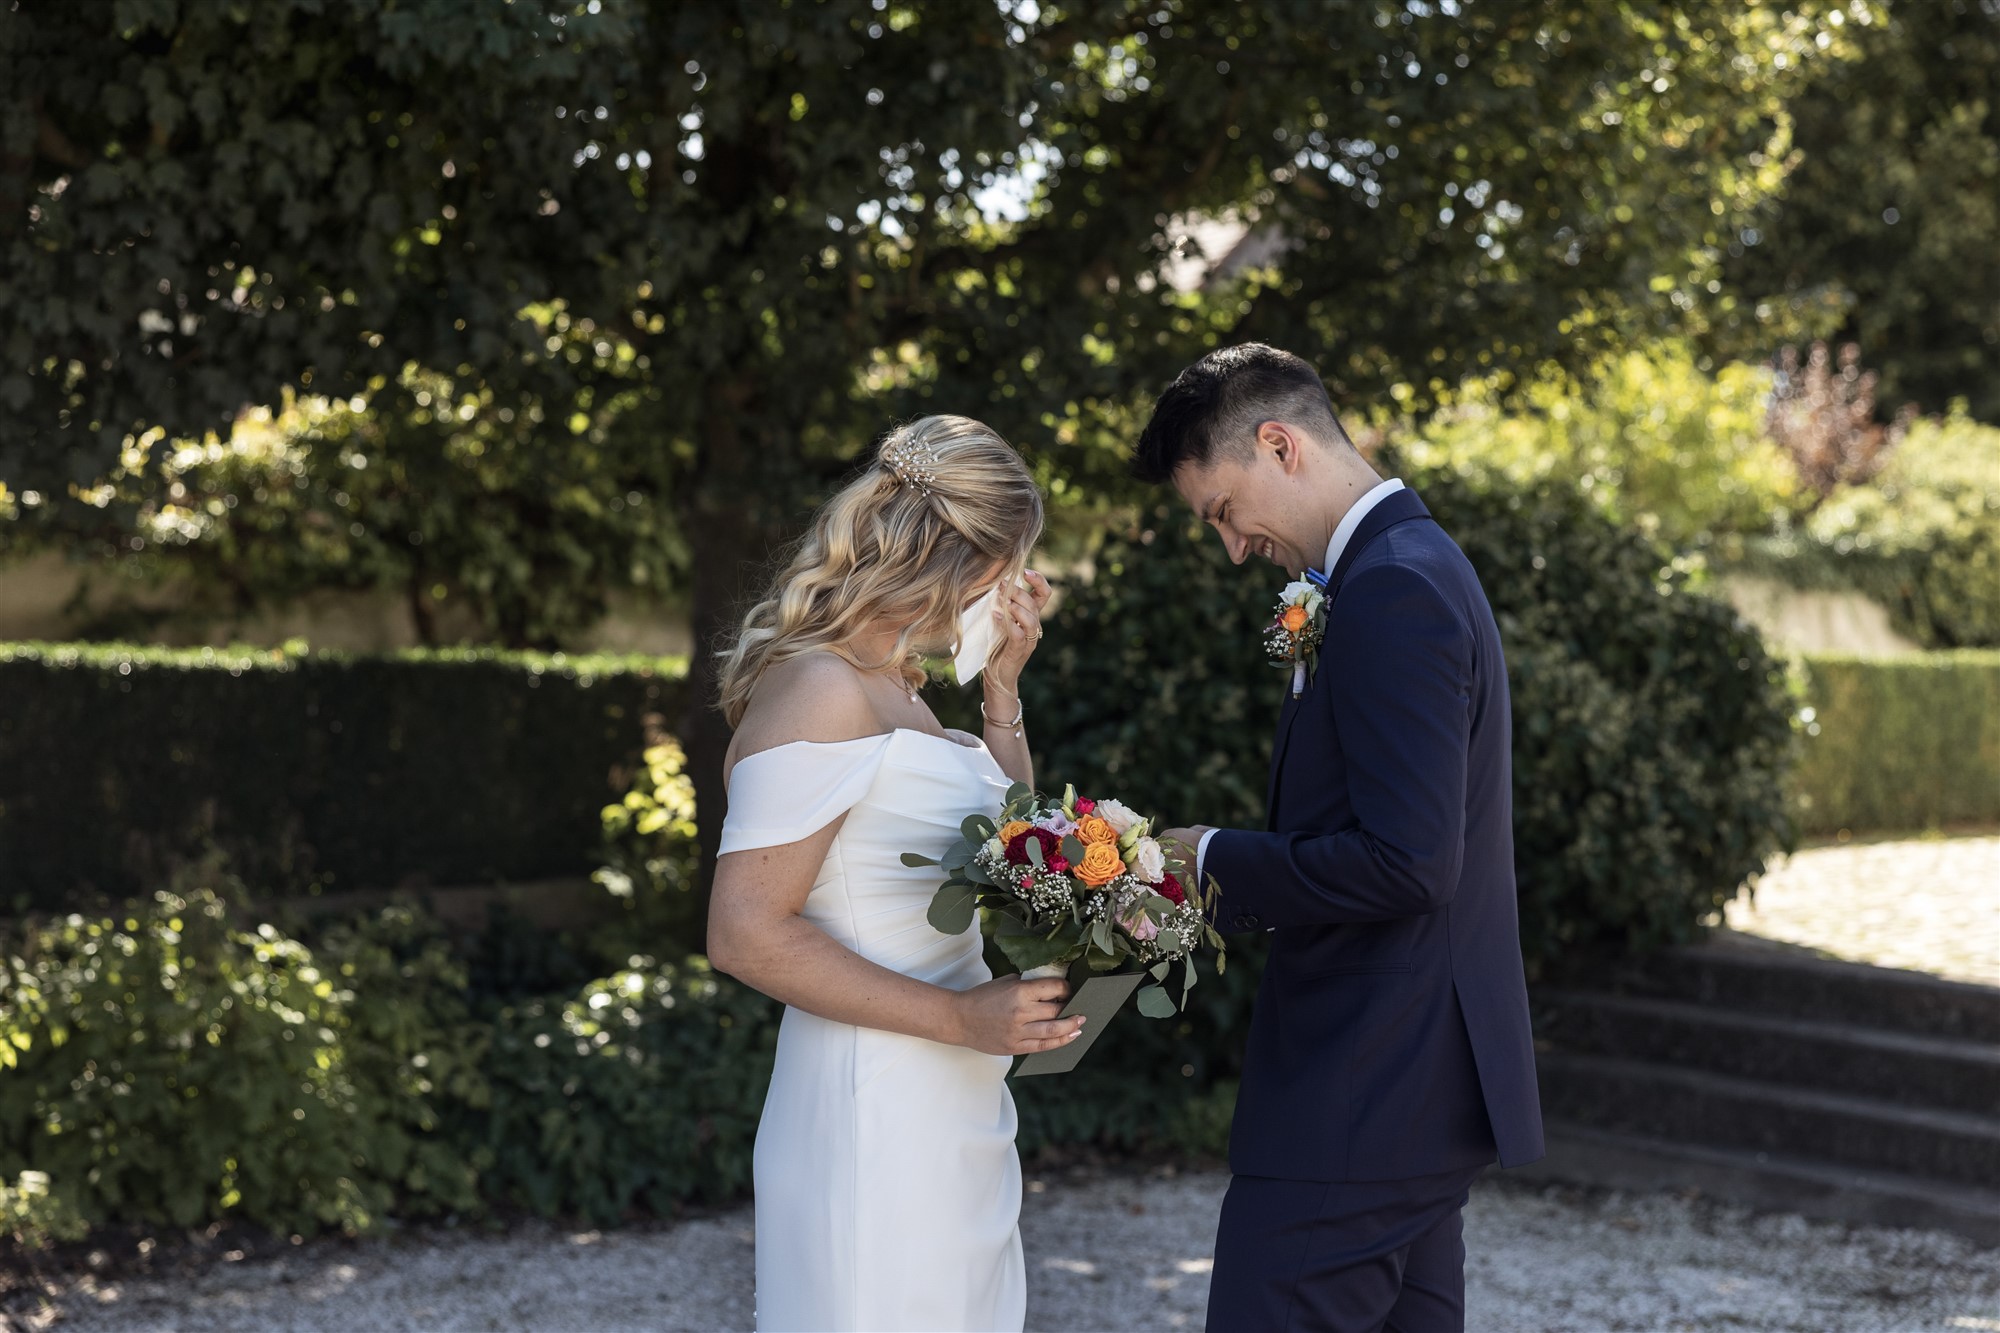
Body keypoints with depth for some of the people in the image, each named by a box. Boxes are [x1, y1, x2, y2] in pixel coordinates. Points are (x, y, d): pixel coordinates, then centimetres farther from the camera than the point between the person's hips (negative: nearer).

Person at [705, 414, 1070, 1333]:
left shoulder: (891, 688, 13)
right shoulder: (823, 690, -16)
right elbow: (746, 932, -21)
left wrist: (1002, 685, 13)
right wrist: (959, 1017, -20)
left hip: (952, 1114, 10)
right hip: (877, 1113, -10)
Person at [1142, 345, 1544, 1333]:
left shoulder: (1392, 592, -16)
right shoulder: (1414, 564, 16)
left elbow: (1405, 863, -23)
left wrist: (1217, 860, -11)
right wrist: (1228, 880, 8)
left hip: (1358, 1103, -11)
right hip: (1421, 1091, 11)